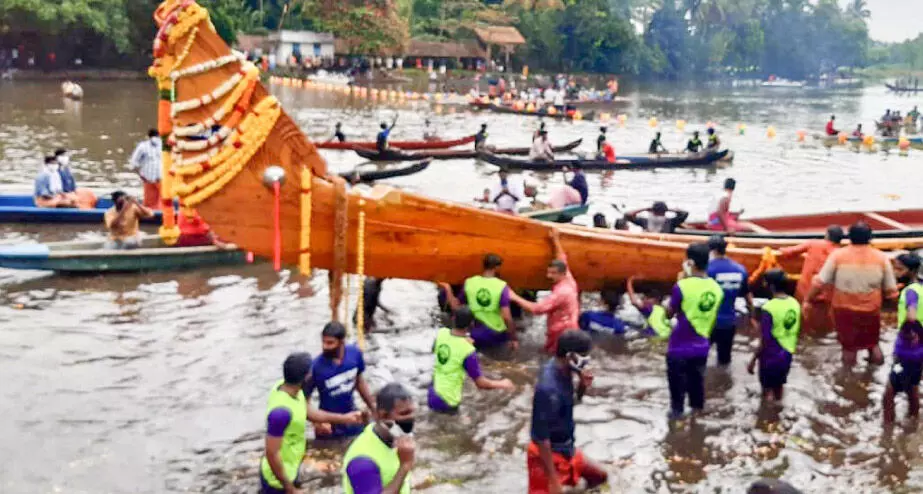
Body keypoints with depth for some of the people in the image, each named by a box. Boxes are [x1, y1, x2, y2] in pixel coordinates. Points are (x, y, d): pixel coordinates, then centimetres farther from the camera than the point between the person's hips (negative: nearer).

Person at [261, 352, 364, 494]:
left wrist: (344, 418, 15)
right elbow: (271, 453, -31)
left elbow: (307, 412, 10)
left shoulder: (287, 387, -9)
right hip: (278, 477, -9)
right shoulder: (281, 411, -38)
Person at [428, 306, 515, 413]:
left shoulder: (441, 333, -6)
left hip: (431, 395, 5)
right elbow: (480, 383, -14)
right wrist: (502, 384, 2)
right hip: (446, 402, -5)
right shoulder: (467, 351, -22)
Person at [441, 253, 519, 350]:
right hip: (497, 336, 0)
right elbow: (506, 317, -20)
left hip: (475, 336, 0)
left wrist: (447, 289, 17)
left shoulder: (469, 283, -6)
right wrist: (513, 338, -10)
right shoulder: (501, 286, -15)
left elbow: (456, 307, 4)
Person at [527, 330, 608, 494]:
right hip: (549, 454, -10)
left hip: (566, 449, 10)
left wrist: (583, 386, -9)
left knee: (599, 477, 24)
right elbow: (541, 438, -29)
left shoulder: (562, 371, -5)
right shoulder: (549, 389, -33)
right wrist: (553, 480, -25)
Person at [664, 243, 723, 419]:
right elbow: (713, 319, 7)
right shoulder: (717, 289, -2)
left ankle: (677, 413, 16)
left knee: (678, 384, 8)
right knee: (697, 382, 16)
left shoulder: (682, 286, -19)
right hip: (701, 347, 5)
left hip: (680, 348, -5)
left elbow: (669, 313, -5)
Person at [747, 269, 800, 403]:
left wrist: (753, 360, -11)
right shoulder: (795, 304, -2)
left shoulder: (769, 308, -23)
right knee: (779, 386, 21)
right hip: (787, 355, 6)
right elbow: (796, 332, 8)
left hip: (771, 356, -6)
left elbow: (764, 341, -20)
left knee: (768, 391, 8)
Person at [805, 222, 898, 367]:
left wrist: (808, 300, 1)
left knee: (848, 345, 18)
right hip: (871, 310, 1)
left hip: (844, 309, -1)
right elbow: (890, 289, -3)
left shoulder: (838, 255, -12)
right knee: (872, 342, 26)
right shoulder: (881, 257, -8)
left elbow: (820, 281, -11)